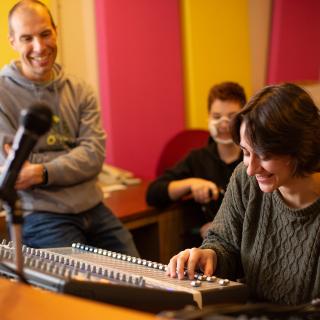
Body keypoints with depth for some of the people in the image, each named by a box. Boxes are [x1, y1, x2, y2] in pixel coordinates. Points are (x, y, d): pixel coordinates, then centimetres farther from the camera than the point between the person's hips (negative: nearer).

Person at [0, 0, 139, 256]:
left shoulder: (80, 91, 9)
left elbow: (96, 154, -4)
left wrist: (41, 173, -20)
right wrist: (76, 155, -8)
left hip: (94, 210, 5)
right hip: (41, 218, -4)